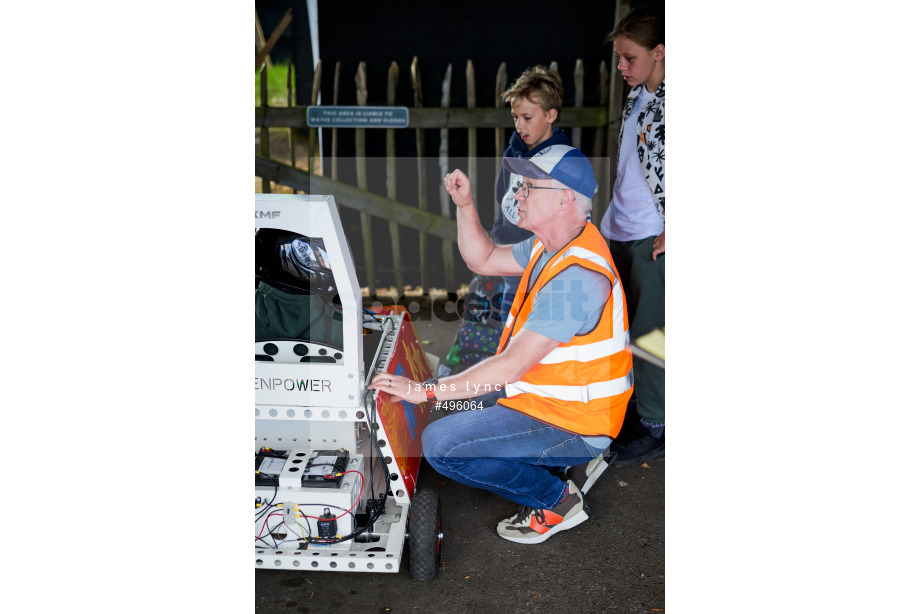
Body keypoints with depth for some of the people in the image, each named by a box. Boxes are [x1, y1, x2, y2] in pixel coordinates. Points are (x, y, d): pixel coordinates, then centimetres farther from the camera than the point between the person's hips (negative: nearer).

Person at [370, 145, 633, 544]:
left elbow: (512, 365, -30)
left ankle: (556, 499, -3)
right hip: (552, 403, 10)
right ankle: (547, 471, 17)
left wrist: (426, 390, -26)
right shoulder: (553, 245, 3)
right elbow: (483, 261, 14)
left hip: (572, 428, -10)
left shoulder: (577, 275, -29)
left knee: (441, 444, -19)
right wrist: (465, 205, -2)